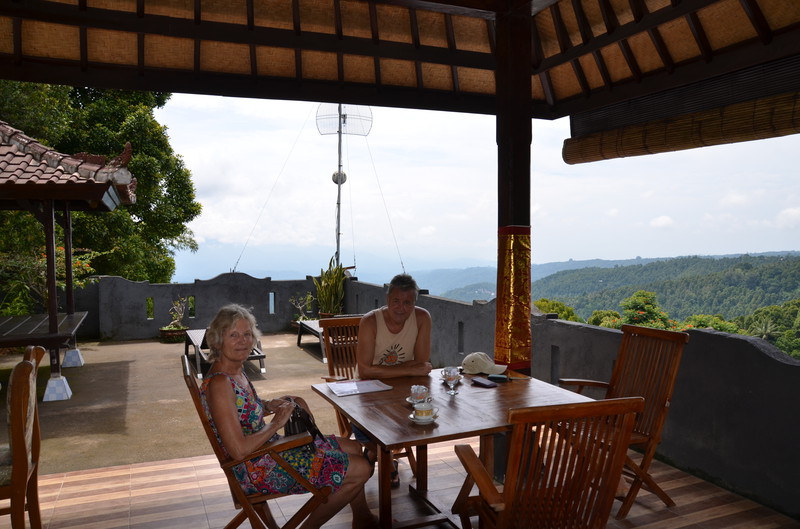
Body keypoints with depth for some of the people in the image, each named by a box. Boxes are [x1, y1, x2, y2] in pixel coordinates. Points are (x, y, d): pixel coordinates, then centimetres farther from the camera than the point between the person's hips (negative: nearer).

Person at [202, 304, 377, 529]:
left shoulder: (236, 371, 3)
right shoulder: (219, 383, -26)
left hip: (269, 449, 10)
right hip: (260, 471, -10)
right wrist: (276, 424, -17)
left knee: (353, 448, 17)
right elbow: (239, 450, -29)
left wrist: (269, 406, 1)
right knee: (362, 469, -8)